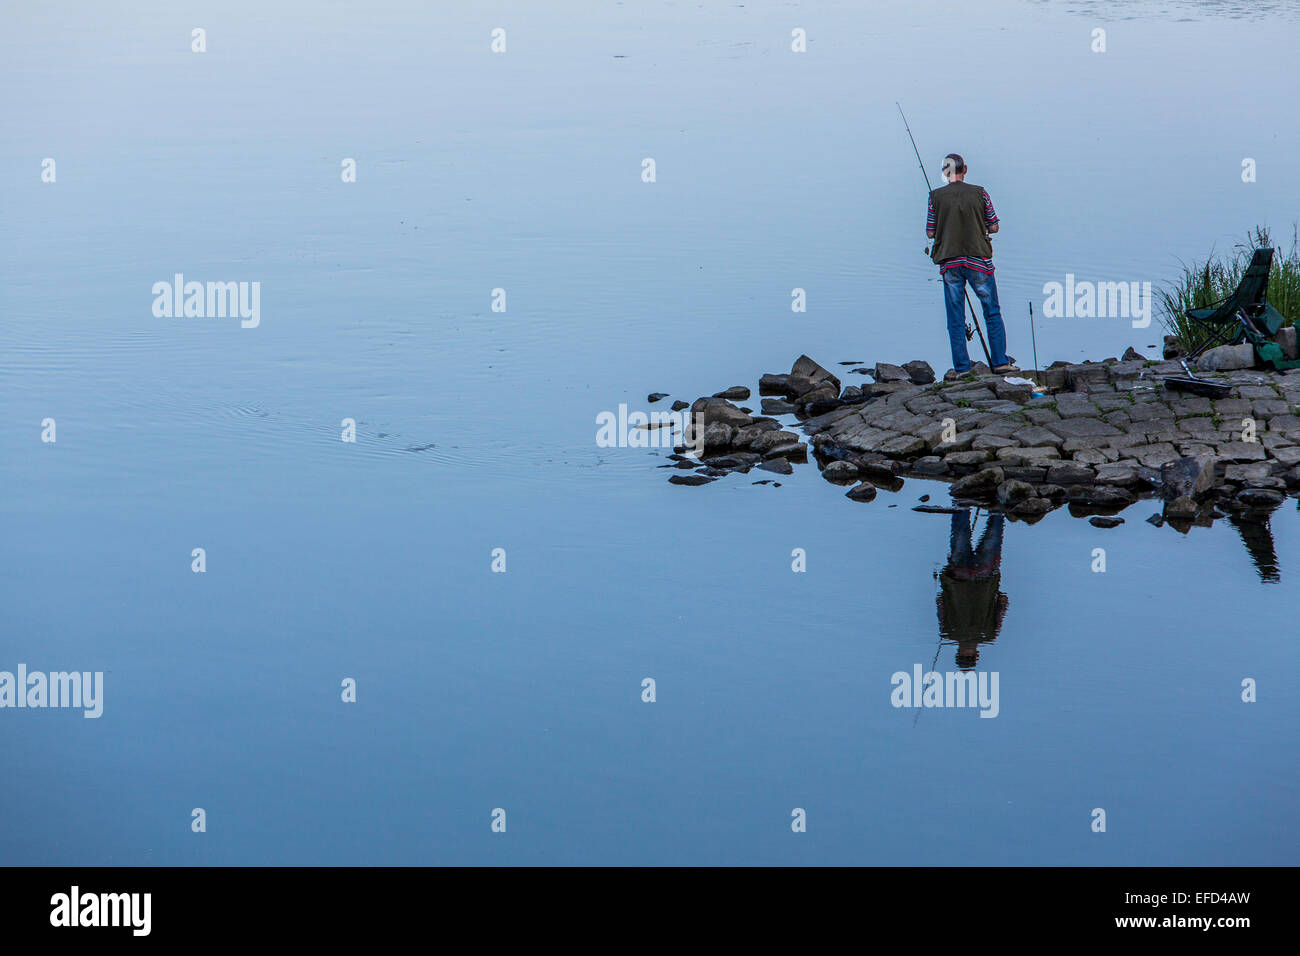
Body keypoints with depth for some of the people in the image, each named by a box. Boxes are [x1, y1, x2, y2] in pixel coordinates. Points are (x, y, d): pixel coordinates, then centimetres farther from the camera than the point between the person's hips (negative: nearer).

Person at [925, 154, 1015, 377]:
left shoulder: (936, 197, -3)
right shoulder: (979, 193, -3)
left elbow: (931, 233, 0)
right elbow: (993, 227, 0)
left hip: (950, 262, 0)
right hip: (978, 260, 0)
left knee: (955, 319, 6)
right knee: (992, 314, 10)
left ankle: (961, 367, 5)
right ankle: (1000, 362, 9)